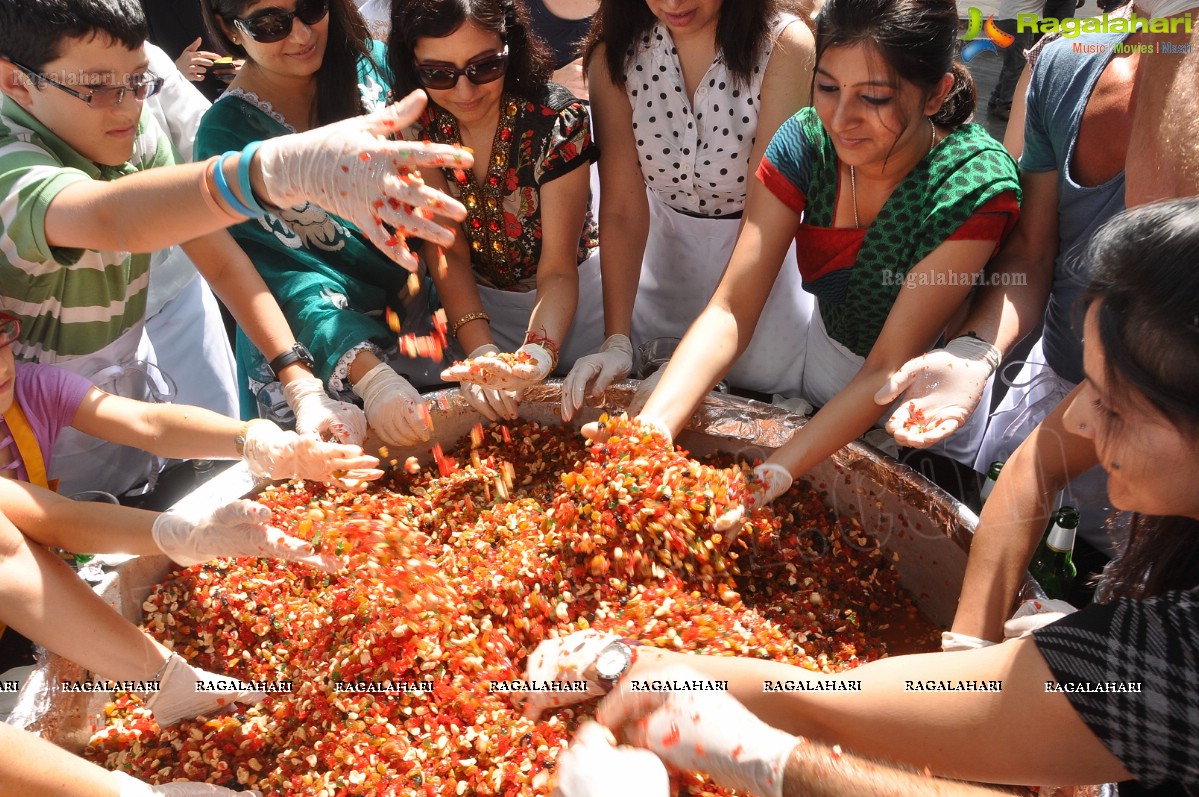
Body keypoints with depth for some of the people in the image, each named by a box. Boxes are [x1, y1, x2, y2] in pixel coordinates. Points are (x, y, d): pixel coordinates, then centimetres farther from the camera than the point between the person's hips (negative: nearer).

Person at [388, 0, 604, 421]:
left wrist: (537, 355, -44)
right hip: (473, 298, 3)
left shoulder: (558, 121, -24)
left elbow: (557, 273, -23)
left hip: (571, 291, -2)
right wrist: (481, 352, -32)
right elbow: (449, 253, -15)